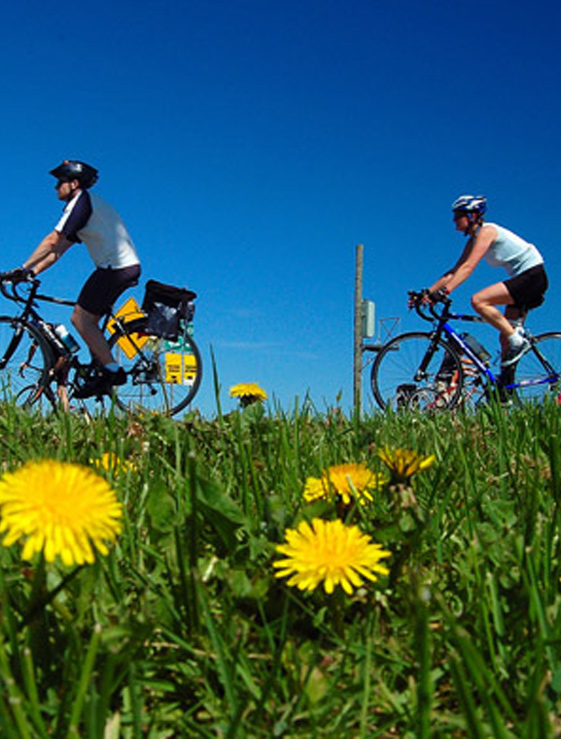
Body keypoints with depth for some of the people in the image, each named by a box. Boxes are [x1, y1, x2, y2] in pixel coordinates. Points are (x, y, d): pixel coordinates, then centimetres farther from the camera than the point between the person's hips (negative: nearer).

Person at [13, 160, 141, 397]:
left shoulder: (81, 201, -5)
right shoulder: (90, 204, 25)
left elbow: (53, 241, -13)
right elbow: (58, 249, 22)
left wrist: (25, 268, -9)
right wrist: (33, 272, 15)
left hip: (116, 267, -10)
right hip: (127, 267, 10)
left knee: (81, 318, -8)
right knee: (87, 321, 12)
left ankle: (112, 370, -7)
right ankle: (102, 372, 12)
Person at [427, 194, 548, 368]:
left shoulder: (486, 231, -15)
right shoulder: (474, 240, 12)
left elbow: (468, 267, -27)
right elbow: (454, 271, 10)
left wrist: (444, 291, -34)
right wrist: (428, 292, 1)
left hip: (532, 275, -10)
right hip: (521, 277, 10)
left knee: (478, 301, -24)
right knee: (505, 339, 6)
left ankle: (518, 341, -16)